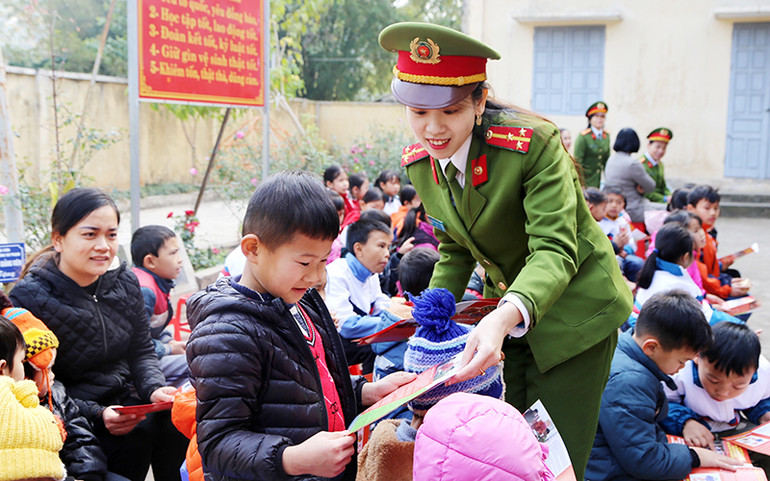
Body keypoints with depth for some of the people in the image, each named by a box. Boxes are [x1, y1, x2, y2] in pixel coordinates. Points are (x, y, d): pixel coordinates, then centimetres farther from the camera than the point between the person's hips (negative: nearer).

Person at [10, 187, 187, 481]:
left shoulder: (124, 281, 1)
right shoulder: (30, 299, -16)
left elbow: (142, 351, 8)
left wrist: (155, 388, -13)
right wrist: (97, 414, -26)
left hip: (125, 399, 5)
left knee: (172, 420, -22)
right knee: (134, 438, -29)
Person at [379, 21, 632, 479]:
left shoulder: (532, 143, -25)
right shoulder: (419, 163, -5)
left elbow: (554, 250, -32)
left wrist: (506, 316, -50)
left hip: (574, 312, -5)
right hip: (509, 319, 6)